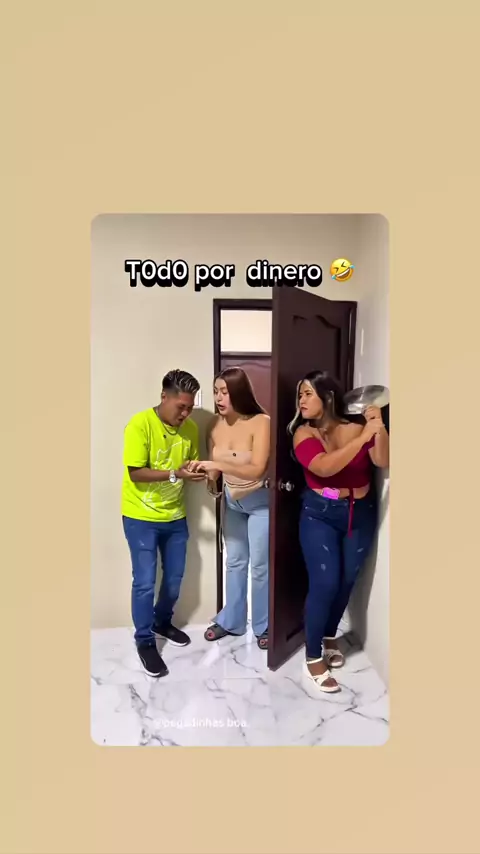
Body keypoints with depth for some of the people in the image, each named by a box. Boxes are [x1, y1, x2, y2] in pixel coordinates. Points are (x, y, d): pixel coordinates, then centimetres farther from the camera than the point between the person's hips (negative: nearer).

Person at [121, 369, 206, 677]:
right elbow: (136, 473, -20)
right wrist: (174, 474, -30)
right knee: (145, 582, 0)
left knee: (175, 578, 16)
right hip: (141, 517, -5)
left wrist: (199, 472, -14)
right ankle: (145, 641, 20)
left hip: (175, 515, 6)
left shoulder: (190, 428, -1)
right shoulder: (140, 424, -18)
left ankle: (163, 622, 41)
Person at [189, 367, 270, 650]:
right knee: (235, 561, 17)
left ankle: (263, 626, 26)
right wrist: (210, 479, -18)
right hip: (231, 500, 5)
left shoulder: (261, 422, -23)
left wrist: (217, 465, -37)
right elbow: (214, 467, 3)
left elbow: (256, 469, -31)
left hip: (259, 502, -5)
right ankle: (231, 621, 33)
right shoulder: (216, 424, -8)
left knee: (259, 565, 6)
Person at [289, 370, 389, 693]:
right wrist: (363, 436, -33)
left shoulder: (356, 426, -7)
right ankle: (313, 658, 12)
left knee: (347, 581, 14)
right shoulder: (304, 433, -11)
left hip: (361, 514, 3)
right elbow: (324, 467, -29)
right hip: (320, 515, -2)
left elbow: (383, 462, -17)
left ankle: (329, 637, 40)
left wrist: (378, 428, -31)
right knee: (325, 583, -7)